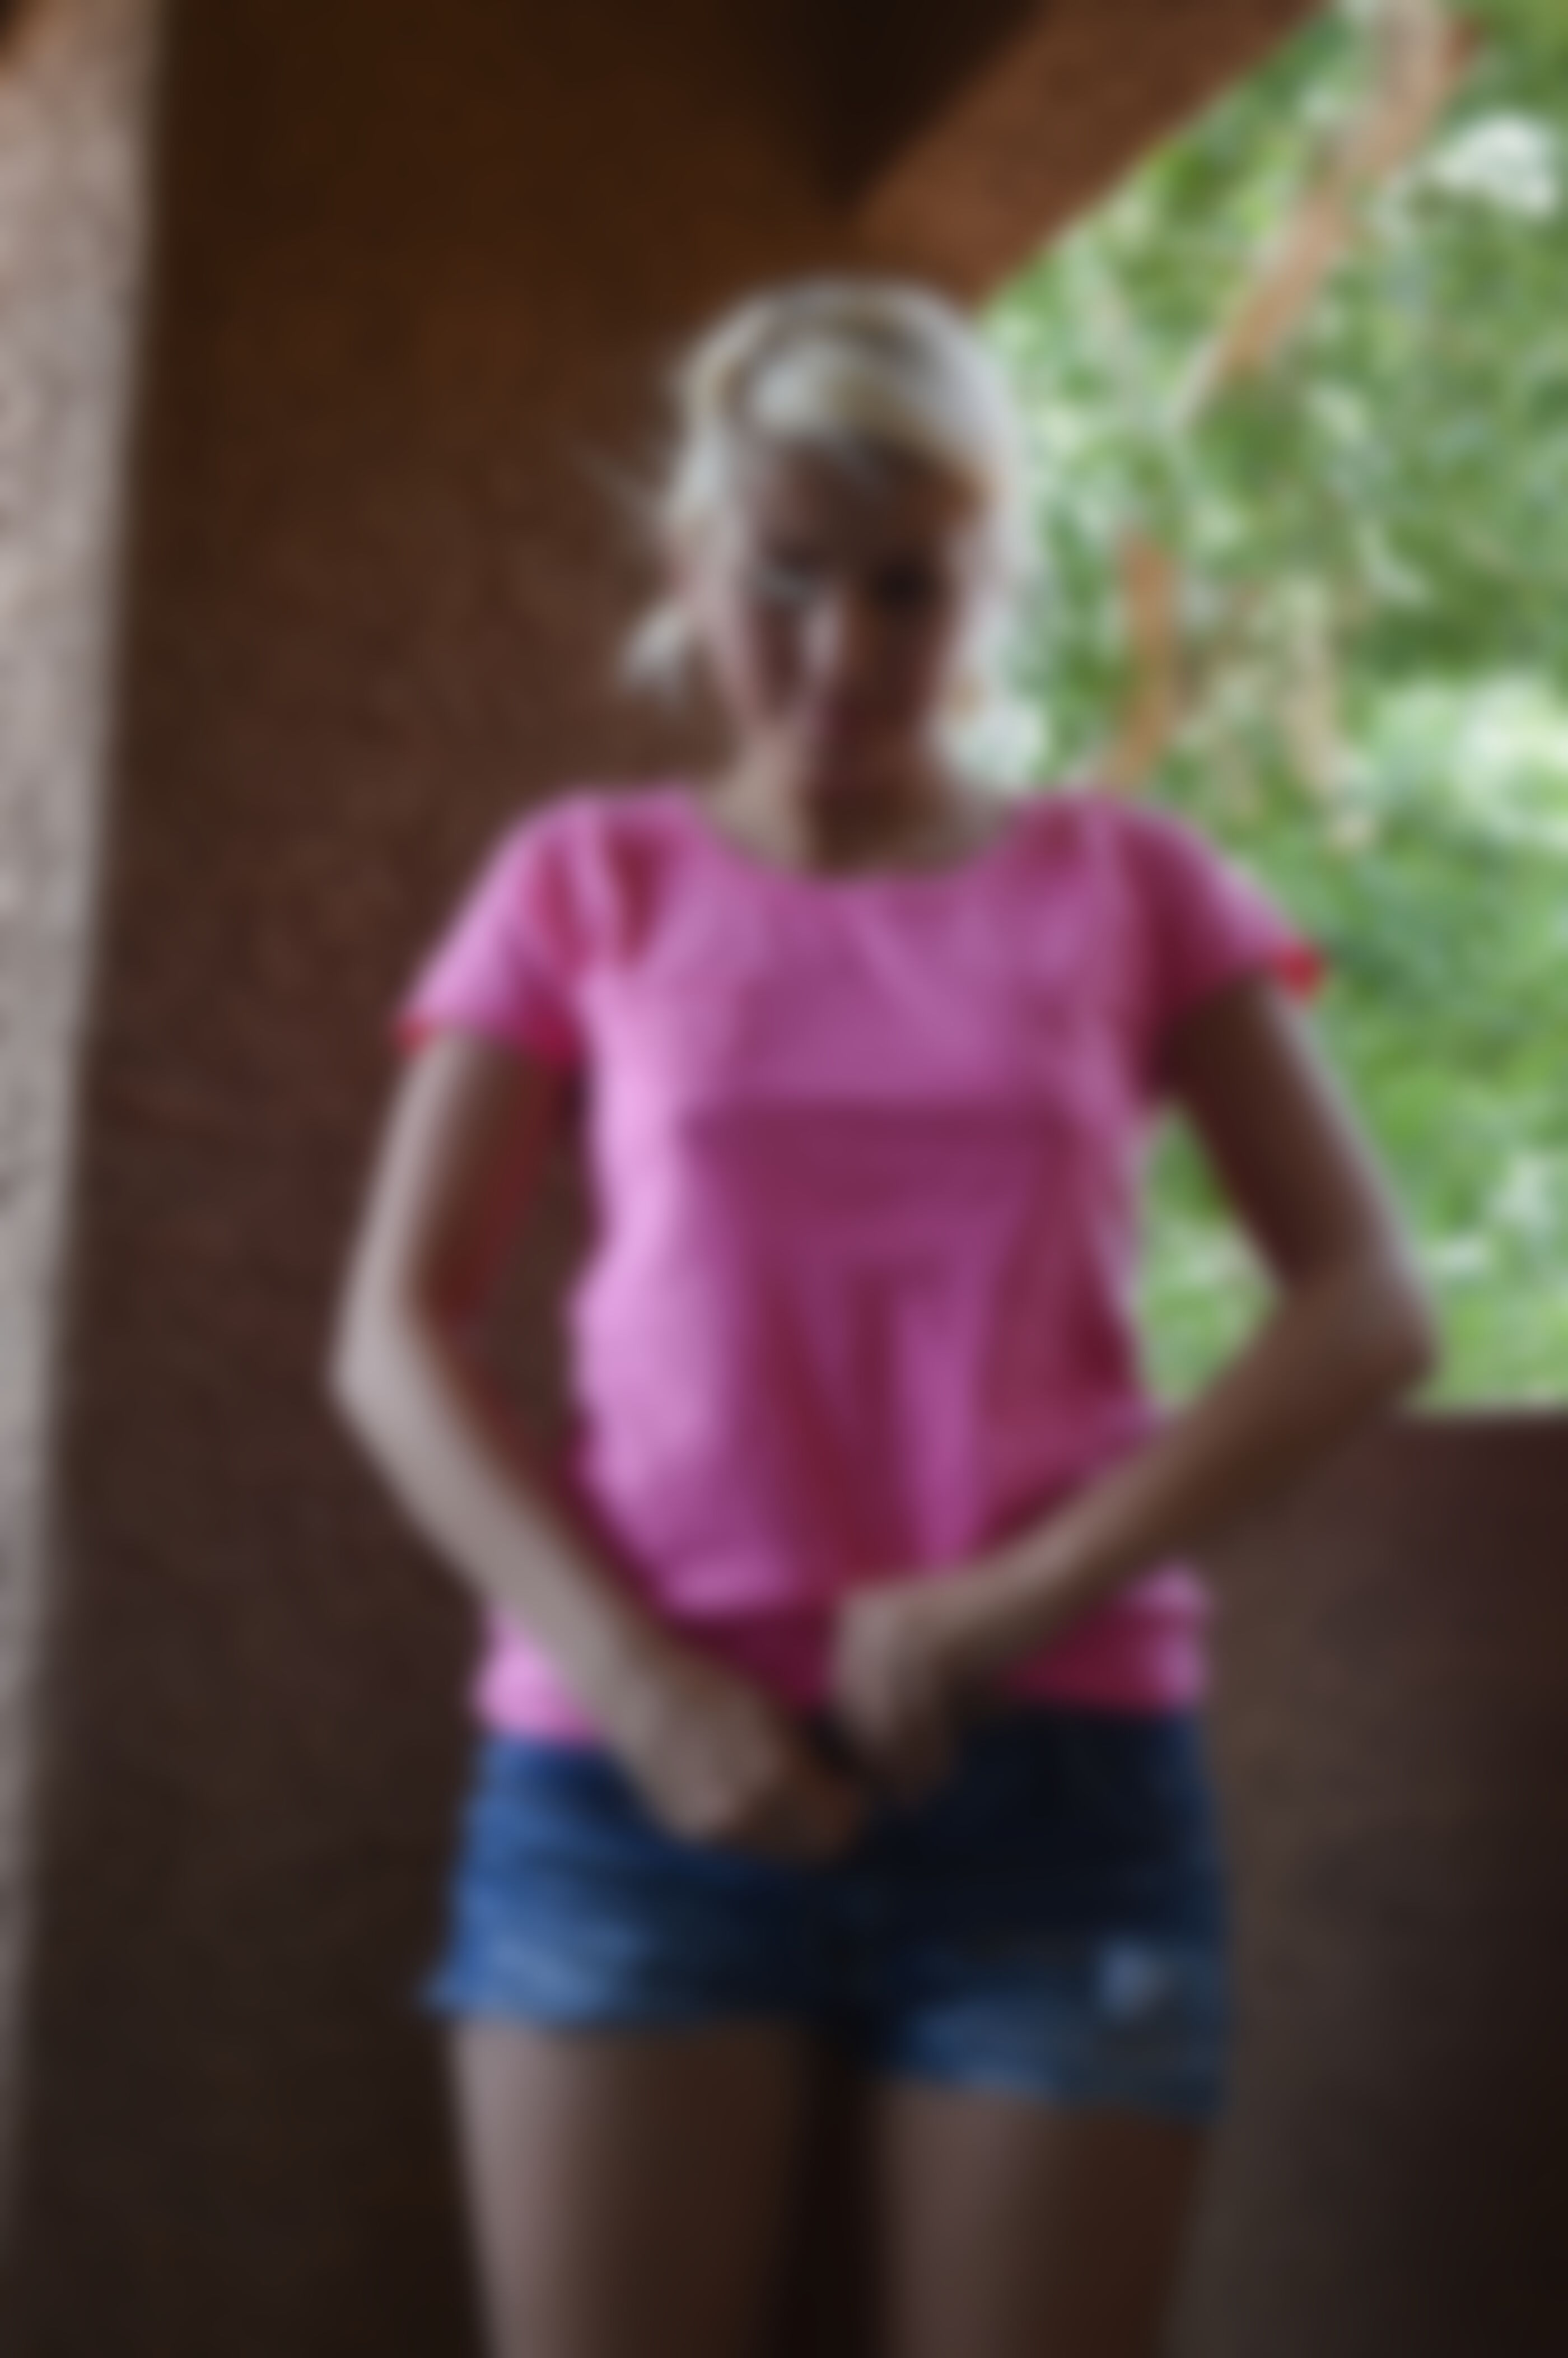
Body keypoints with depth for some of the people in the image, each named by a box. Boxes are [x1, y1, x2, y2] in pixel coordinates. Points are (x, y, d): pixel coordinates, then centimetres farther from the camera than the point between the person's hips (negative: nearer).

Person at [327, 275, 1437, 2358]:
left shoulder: (1129, 885, 10)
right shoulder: (587, 882, 10)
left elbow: (1370, 1309, 2)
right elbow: (395, 1337, 4)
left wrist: (1028, 1598, -11)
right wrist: (628, 1675, -12)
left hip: (1057, 1781, 0)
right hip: (636, 1775, 0)